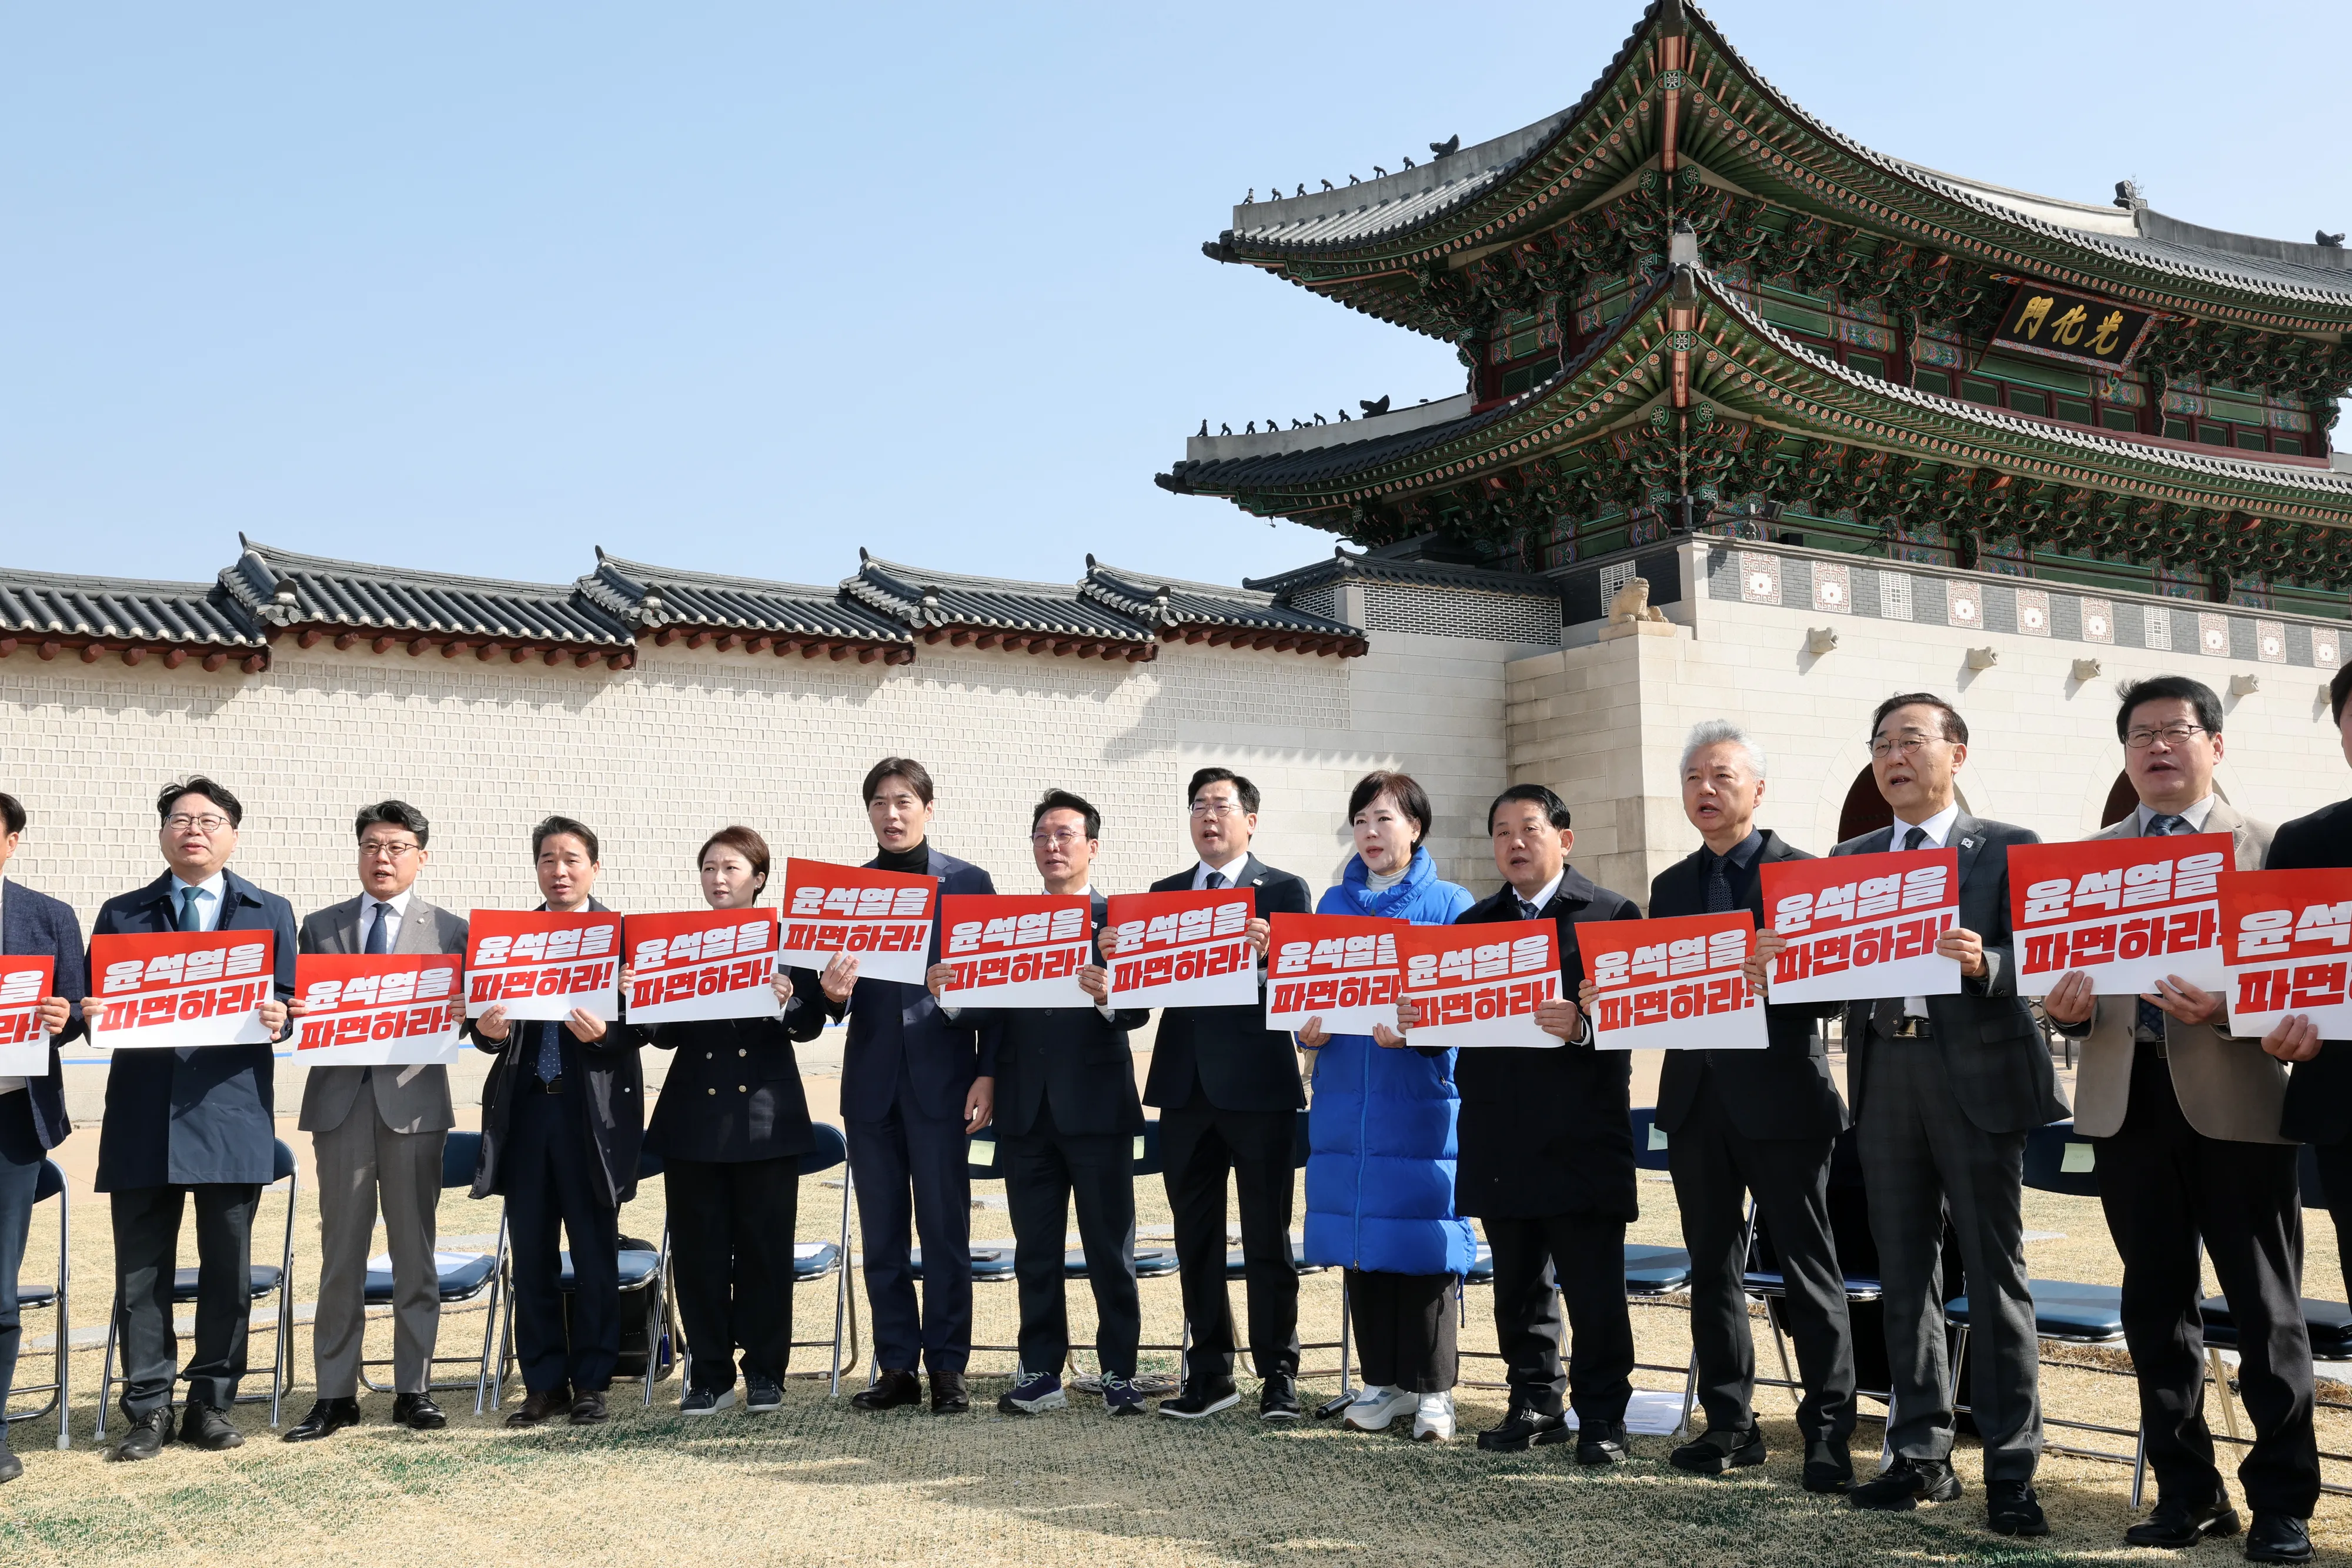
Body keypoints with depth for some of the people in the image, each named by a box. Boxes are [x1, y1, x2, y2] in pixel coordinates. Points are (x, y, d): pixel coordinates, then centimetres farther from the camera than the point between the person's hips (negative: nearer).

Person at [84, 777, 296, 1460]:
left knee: (227, 1268, 5)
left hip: (232, 1111, 0)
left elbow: (288, 1003, 7)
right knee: (141, 1269, 3)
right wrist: (91, 1015, -14)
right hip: (143, 1115, 0)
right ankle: (148, 1407, 12)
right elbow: (95, 1004, 9)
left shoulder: (270, 914, 12)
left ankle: (211, 1403, 15)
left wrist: (280, 1019, -15)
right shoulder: (120, 914, 13)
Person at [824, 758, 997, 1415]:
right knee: (881, 1235, 8)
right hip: (871, 1083, 3)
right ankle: (897, 1367, 17)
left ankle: (947, 1368, 10)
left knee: (945, 1230, 1)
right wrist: (832, 993, -17)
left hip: (941, 1078, -3)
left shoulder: (968, 882, 2)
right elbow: (841, 991, 7)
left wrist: (988, 1072, -7)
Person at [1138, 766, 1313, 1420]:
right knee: (1196, 1238, 10)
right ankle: (1210, 1373, 20)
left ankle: (1278, 1375, 11)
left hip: (1259, 1086, -4)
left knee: (1267, 1238, 1)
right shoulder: (1162, 895, 14)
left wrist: (1268, 954, -27)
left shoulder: (1283, 891, 2)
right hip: (1186, 1085, 4)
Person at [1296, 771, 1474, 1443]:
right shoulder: (1334, 905, 14)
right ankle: (1382, 1381, 18)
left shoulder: (1450, 904, 2)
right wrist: (1307, 1027, -7)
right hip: (1345, 1098, 4)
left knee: (1423, 1239, -3)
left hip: (1422, 1098, -4)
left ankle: (1432, 1388, 7)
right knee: (1359, 1240, 7)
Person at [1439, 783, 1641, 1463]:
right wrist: (1414, 1021, -10)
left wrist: (1582, 1026, -27)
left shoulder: (1613, 915, 1)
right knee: (1518, 1287, 12)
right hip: (1501, 1142, 5)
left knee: (1595, 1291, 0)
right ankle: (1535, 1404, 24)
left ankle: (1601, 1418, 10)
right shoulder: (1473, 923, 15)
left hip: (1582, 1139, -4)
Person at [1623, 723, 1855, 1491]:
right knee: (1714, 1270, 11)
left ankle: (1829, 1432, 9)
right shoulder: (1671, 887, 14)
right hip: (1698, 1102, 6)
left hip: (1782, 1099, -5)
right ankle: (1730, 1425, 21)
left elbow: (1829, 990, -8)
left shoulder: (1803, 873, -3)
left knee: (1809, 1271, 1)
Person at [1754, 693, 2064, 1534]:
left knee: (1994, 1273, 0)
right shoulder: (1850, 858, 14)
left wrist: (1983, 963, -27)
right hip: (1884, 1074, 5)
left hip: (1977, 1075, -4)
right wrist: (1772, 960, -9)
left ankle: (2010, 1472, 7)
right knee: (1904, 1274, 11)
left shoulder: (2007, 849, 1)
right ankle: (1922, 1457, 21)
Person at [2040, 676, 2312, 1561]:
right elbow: (2068, 970, 12)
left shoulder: (2265, 847, 2)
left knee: (2264, 1309, 3)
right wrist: (2067, 1006, -10)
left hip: (2235, 1099, -4)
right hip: (2127, 1098, 4)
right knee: (2156, 1305, 10)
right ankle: (2188, 1494, 21)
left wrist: (2225, 1006, -22)